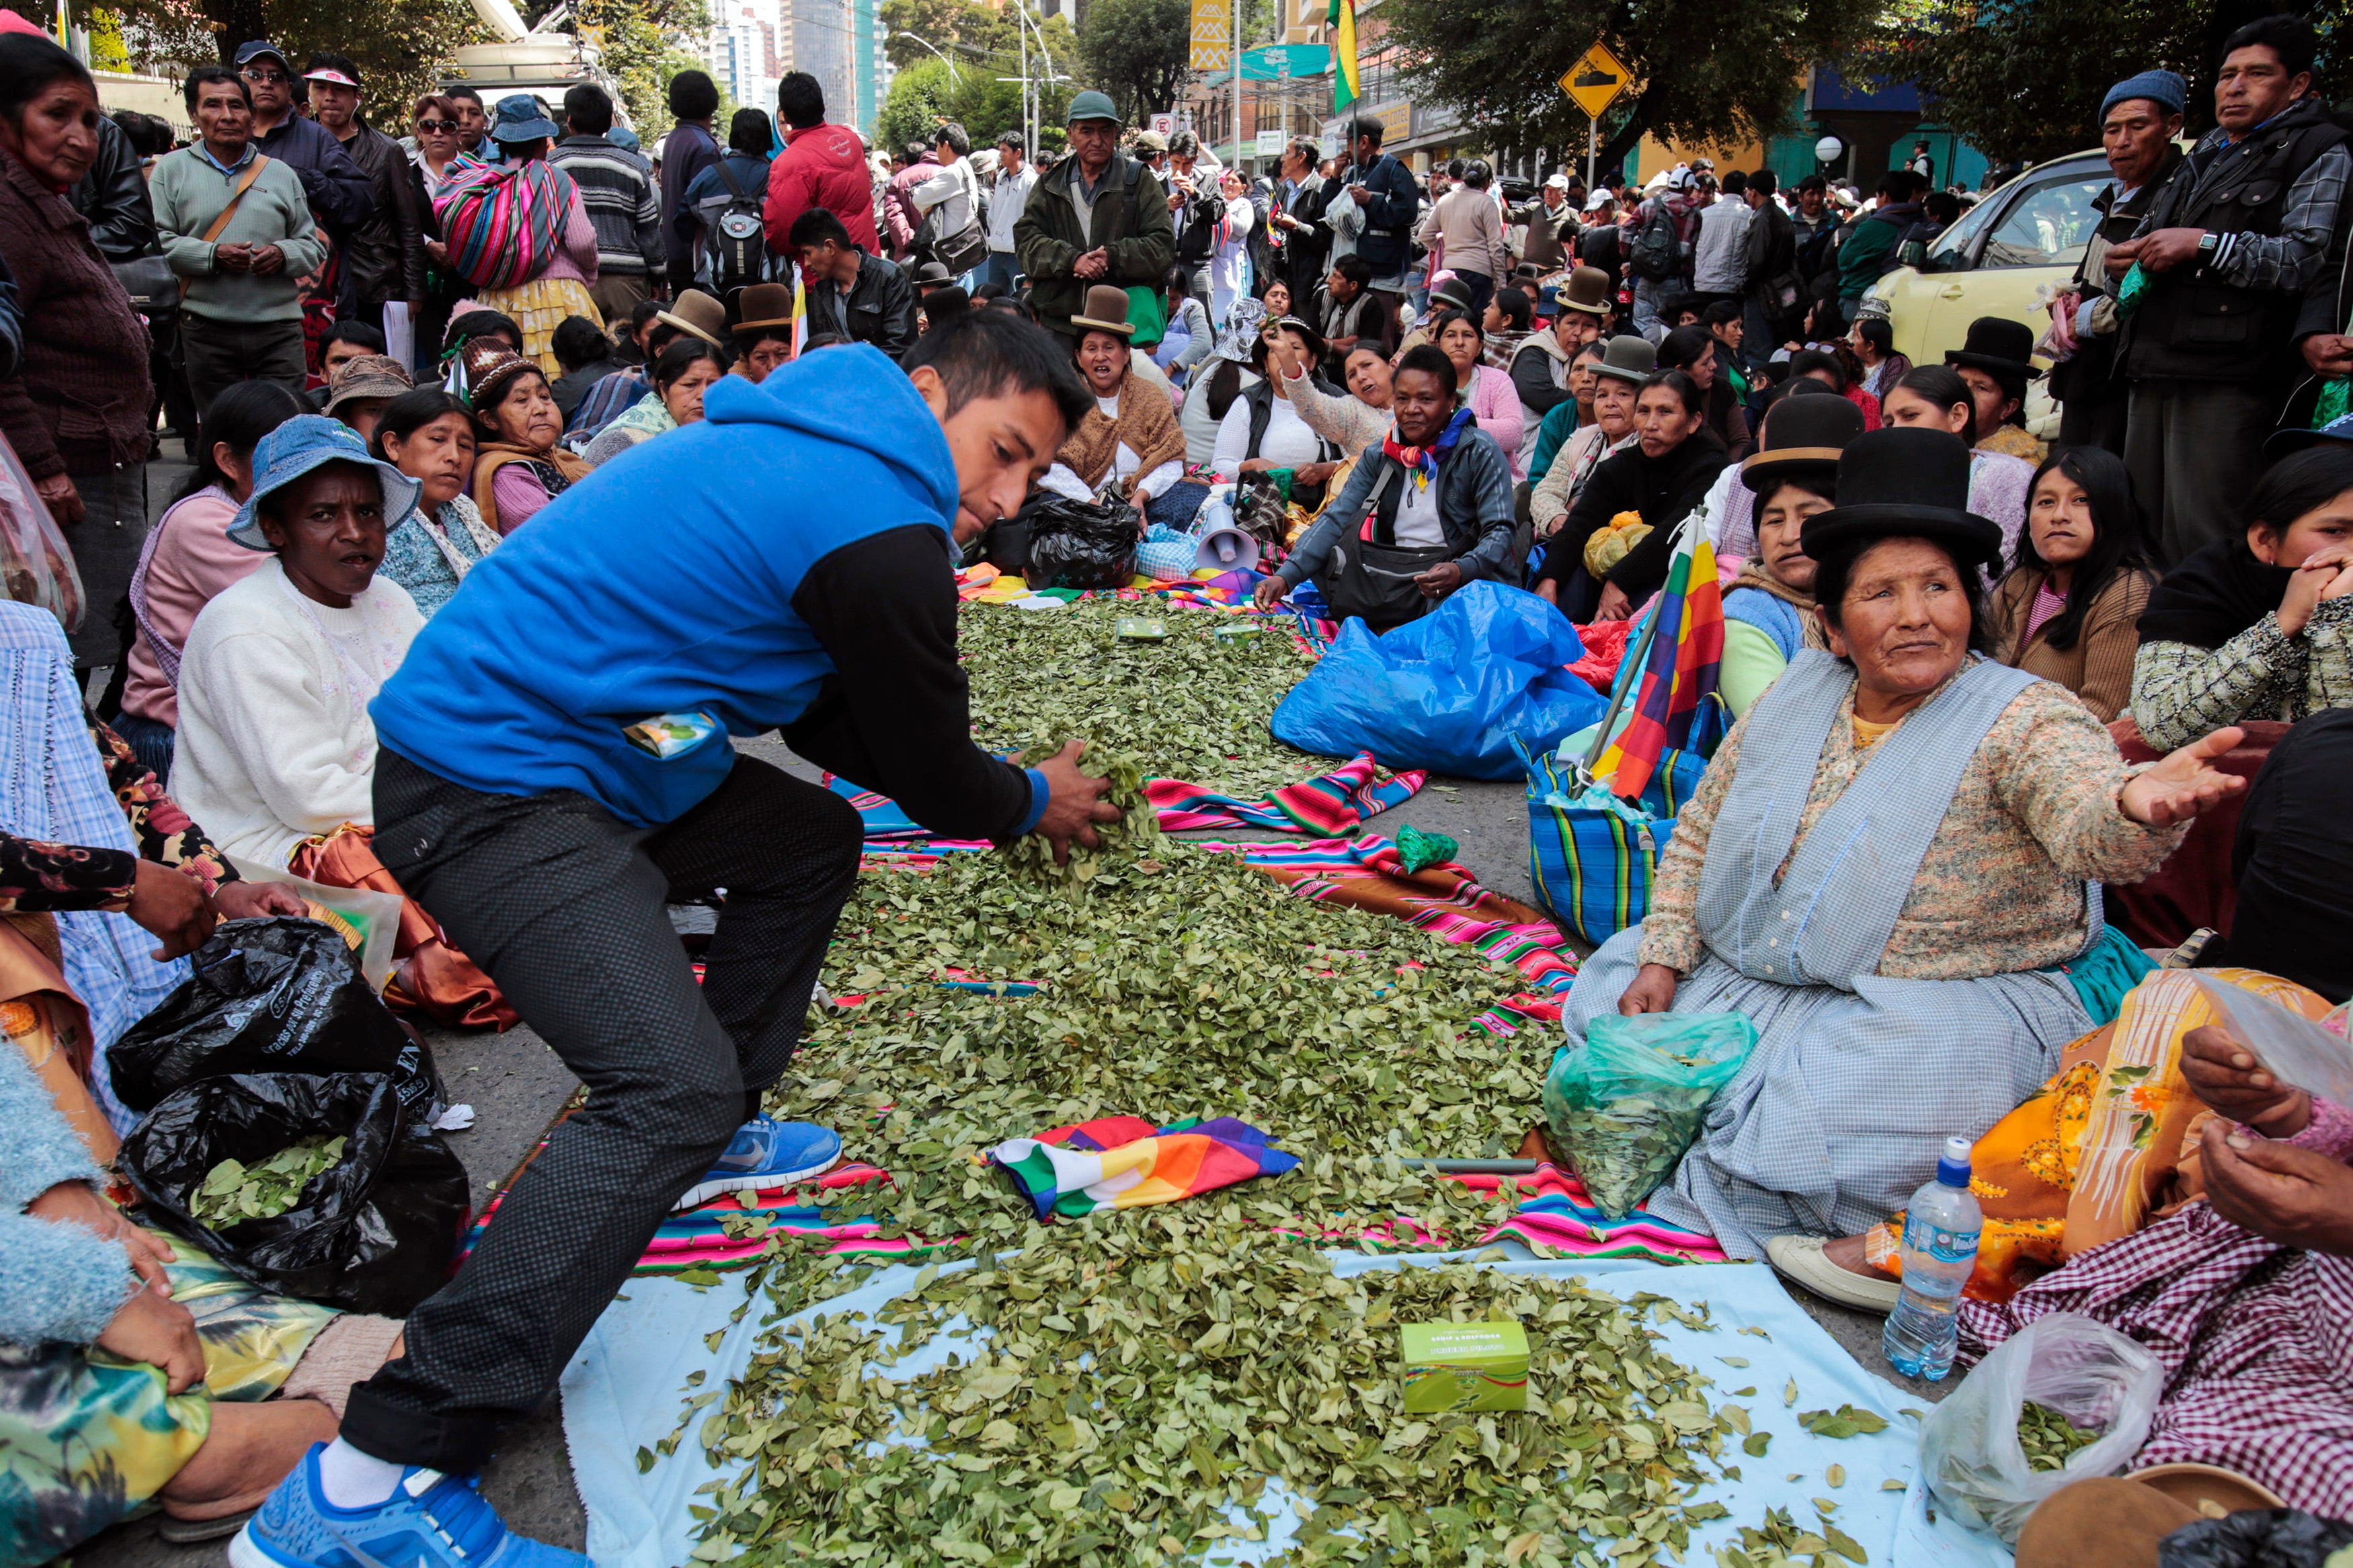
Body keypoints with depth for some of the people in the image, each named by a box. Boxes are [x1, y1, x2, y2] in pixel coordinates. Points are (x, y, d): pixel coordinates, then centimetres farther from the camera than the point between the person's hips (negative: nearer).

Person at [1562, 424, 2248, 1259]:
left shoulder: (2026, 721, -12)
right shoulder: (1793, 697, 4)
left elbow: (2090, 827, -34)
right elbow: (1699, 835, 13)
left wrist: (2137, 805, -59)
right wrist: (1661, 961, 0)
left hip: (1939, 1010, -6)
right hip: (1742, 975, 6)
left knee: (1808, 1127, -31)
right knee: (1604, 1001, -3)